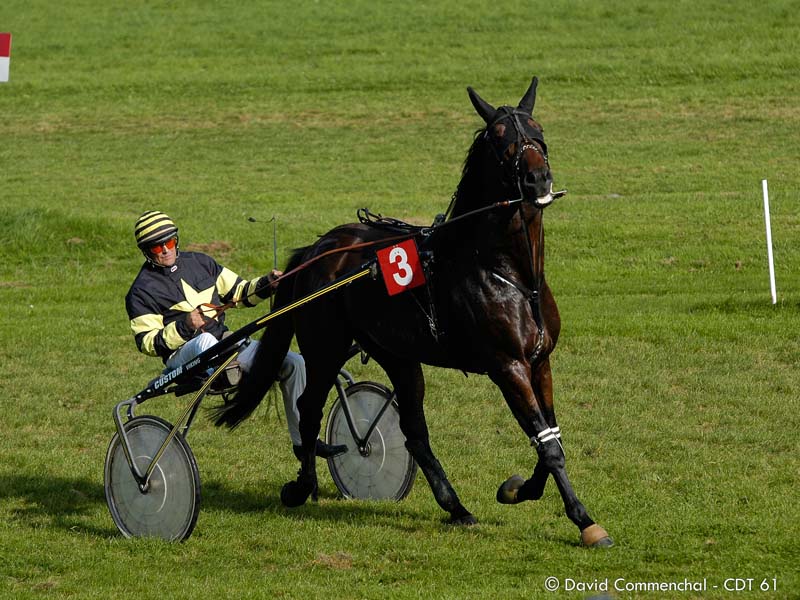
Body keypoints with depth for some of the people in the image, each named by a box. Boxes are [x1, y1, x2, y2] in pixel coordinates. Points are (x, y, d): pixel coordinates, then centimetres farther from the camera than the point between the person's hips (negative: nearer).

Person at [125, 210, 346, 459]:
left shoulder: (198, 262, 13)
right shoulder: (142, 292, -2)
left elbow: (238, 292, 20)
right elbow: (148, 343, -8)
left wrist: (265, 285, 0)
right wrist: (183, 326, -21)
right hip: (183, 355, -6)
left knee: (293, 363, -5)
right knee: (206, 341, -43)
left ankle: (304, 441, 1)